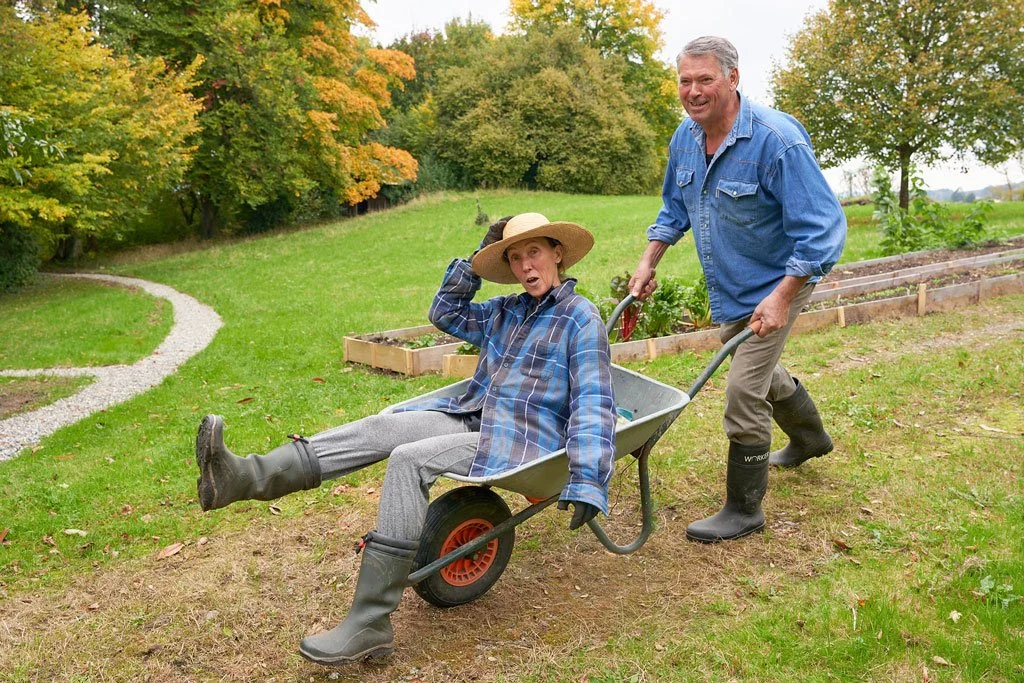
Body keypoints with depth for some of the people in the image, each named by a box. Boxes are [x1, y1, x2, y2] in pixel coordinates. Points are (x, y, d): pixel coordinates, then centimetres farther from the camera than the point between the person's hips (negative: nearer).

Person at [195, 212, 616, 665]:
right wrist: (478, 258, 15)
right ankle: (243, 478, -30)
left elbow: (592, 403, -13)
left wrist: (587, 481, -23)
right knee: (382, 428, -16)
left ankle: (369, 625, -26)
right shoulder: (505, 311, 16)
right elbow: (445, 313, 26)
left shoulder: (580, 318, -5)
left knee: (408, 461, -28)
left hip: (524, 441, -7)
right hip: (473, 419, 7)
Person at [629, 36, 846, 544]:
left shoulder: (776, 140, -27)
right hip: (727, 288, 8)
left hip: (776, 284, -8)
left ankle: (744, 510, 7)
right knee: (761, 369, 25)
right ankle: (810, 438, 55)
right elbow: (674, 209, 13)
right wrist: (648, 262, 4)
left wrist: (781, 297, -32)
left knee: (744, 391, -10)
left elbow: (821, 228, -27)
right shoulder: (685, 138, -4)